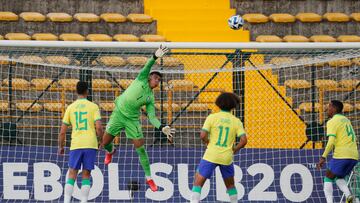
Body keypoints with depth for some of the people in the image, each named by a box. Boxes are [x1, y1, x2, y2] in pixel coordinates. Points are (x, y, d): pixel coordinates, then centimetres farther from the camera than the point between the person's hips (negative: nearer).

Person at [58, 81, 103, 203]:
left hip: (75, 145, 1)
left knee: (71, 176, 6)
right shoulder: (93, 107, 1)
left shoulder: (71, 108, 7)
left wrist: (61, 147, 19)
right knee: (86, 176, 6)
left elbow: (62, 131, 7)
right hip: (90, 145, -1)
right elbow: (99, 127, -9)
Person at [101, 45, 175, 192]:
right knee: (105, 142, 5)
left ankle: (149, 178, 7)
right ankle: (110, 151, 44)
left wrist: (162, 128, -18)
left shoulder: (150, 98, 3)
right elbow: (147, 66, -18)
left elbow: (152, 117, -2)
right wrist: (155, 57, -36)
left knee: (140, 148, -4)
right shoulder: (142, 79, -3)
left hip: (132, 119, 2)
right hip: (119, 113, -2)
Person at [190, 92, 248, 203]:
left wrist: (209, 144, 9)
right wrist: (234, 150, 10)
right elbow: (244, 140, -7)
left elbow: (202, 135, -11)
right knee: (230, 184, 24)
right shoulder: (236, 121, 1)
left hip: (211, 156, -2)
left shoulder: (212, 117, -3)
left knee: (198, 183, 0)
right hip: (226, 158, 2)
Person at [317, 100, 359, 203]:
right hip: (354, 155, 7)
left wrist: (323, 157, -14)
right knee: (339, 178, 21)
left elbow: (331, 141, -15)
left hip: (341, 155, -7)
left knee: (328, 178, 7)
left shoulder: (332, 122, -4)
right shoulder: (346, 120, 21)